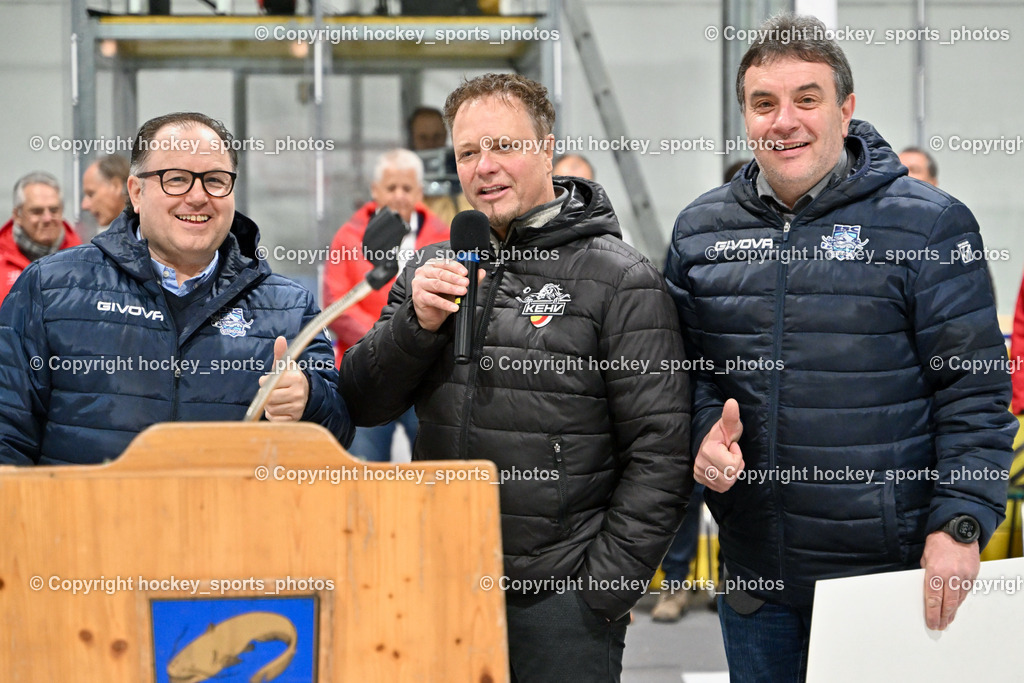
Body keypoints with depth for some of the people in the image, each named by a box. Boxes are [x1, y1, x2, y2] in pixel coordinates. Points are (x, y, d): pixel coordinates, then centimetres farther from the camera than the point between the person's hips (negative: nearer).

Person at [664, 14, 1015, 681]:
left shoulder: (928, 222, -5)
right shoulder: (700, 230, 7)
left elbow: (975, 391, -7)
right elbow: (686, 368, 15)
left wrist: (959, 525, -14)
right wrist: (702, 432, -6)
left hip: (894, 571, -4)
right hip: (754, 571, 4)